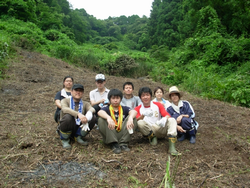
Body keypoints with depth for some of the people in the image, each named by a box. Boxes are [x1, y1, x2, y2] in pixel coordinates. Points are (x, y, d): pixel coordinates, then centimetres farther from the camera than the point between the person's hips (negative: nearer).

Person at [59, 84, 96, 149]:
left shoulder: (85, 104, 7)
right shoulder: (65, 101, -1)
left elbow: (92, 109, -16)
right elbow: (64, 109, -25)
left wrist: (88, 116, -41)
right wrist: (78, 114, -43)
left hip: (79, 128, 3)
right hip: (67, 128, -2)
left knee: (93, 118, -19)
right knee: (68, 117, -34)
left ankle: (78, 137, 2)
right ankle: (65, 140, -6)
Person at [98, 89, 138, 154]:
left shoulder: (124, 109, 9)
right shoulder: (107, 109, 4)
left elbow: (134, 111, -14)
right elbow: (100, 112, -22)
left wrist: (130, 118, -40)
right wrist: (108, 118, -44)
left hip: (122, 135, 1)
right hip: (110, 135, -1)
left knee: (133, 118, -15)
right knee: (101, 120, -22)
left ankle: (123, 143, -16)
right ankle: (114, 144, -19)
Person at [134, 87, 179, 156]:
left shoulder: (158, 105, 6)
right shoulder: (138, 109, 3)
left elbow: (167, 115, -7)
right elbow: (137, 120, -15)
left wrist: (164, 119, -32)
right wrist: (143, 115, -37)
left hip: (160, 129, 2)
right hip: (149, 131, -1)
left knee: (172, 120, -25)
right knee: (140, 123, -31)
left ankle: (172, 147, -36)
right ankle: (152, 137, -7)